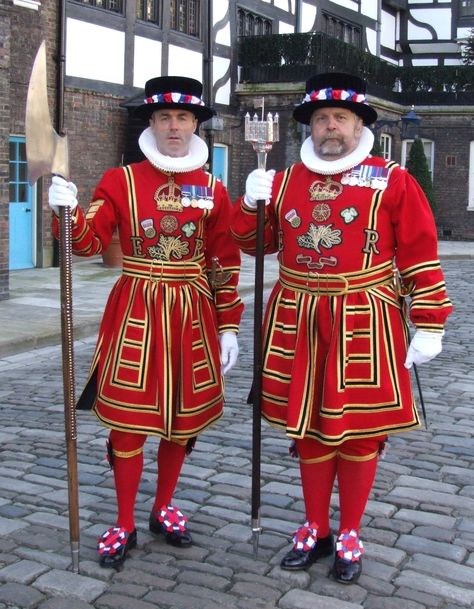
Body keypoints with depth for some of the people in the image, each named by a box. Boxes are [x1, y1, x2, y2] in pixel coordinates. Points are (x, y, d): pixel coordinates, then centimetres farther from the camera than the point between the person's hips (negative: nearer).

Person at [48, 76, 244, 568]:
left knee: (184, 417, 11)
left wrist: (228, 327, 3)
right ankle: (124, 525, 17)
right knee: (128, 419, 0)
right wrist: (68, 211, -26)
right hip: (136, 311, -2)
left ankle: (163, 509, 31)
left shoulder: (212, 190, 5)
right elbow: (89, 241, -5)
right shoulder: (121, 180, 1)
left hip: (193, 314, 2)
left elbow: (225, 264, 6)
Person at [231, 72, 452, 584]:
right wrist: (252, 204, -3)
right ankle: (315, 531, 28)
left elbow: (421, 259, -4)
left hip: (364, 326, -3)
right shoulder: (284, 181, 9)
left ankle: (349, 537, 22)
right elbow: (257, 244, 16)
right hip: (299, 323, 4)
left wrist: (429, 327, -7)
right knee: (308, 427, 12)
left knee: (359, 431, 5)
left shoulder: (393, 182, -3)